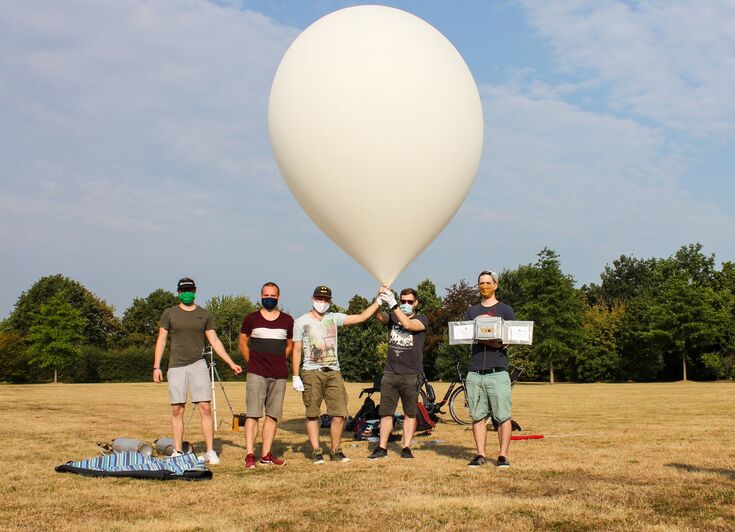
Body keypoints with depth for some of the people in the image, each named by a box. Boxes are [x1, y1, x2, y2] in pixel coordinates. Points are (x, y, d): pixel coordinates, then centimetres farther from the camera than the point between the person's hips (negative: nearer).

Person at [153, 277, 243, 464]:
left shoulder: (204, 315, 9)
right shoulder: (169, 314, 6)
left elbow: (214, 341, 10)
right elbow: (161, 340, 6)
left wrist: (231, 363, 4)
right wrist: (156, 367, -2)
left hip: (198, 365, 0)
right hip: (176, 366, 0)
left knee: (205, 407, -8)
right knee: (177, 409, 2)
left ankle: (210, 452, -5)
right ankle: (178, 452, 9)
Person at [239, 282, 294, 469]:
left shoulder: (287, 321, 9)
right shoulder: (251, 319, 3)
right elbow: (243, 343, 10)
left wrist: (277, 362, 12)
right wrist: (254, 362, 7)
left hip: (279, 375, 3)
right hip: (256, 374, -3)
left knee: (273, 415, 5)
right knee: (253, 414, -8)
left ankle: (266, 454, 11)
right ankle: (249, 455, -10)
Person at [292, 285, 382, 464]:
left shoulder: (334, 318, 11)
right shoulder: (301, 322, 3)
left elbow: (360, 317, 8)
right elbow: (297, 350, 2)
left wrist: (378, 302, 0)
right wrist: (296, 377, -4)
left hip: (333, 373, 3)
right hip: (311, 373, -3)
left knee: (339, 414, -2)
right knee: (312, 414, -1)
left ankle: (336, 451, 11)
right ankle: (317, 452, 8)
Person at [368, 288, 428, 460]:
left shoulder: (422, 320, 3)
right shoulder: (393, 317, 12)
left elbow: (408, 324, -18)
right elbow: (379, 316, -9)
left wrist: (393, 305, -25)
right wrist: (380, 299, -27)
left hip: (410, 374, -3)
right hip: (389, 373, 3)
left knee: (410, 413, 2)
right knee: (386, 412, 4)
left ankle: (406, 448, 9)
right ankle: (382, 448, 9)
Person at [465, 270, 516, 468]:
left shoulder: (504, 310, 10)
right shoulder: (472, 311, 18)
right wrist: (492, 341, -12)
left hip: (498, 371, -3)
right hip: (475, 371, 3)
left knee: (502, 416, -7)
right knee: (478, 416, 3)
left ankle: (503, 455, -2)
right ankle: (480, 454, 8)